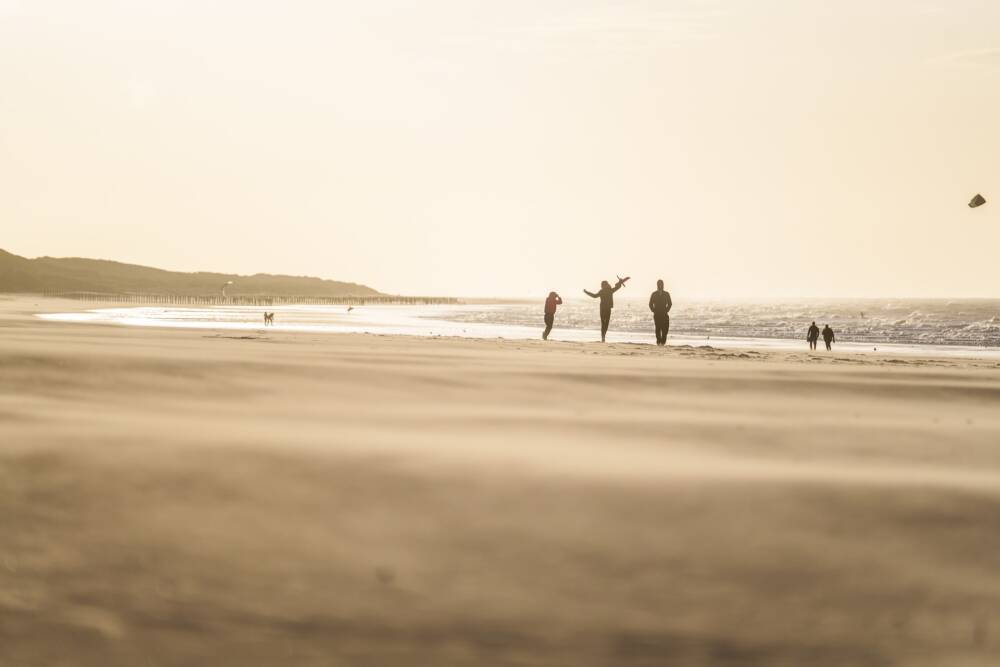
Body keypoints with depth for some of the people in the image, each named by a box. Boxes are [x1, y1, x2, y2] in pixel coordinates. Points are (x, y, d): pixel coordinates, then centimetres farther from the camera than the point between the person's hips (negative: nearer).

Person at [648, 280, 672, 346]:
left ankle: (663, 341, -2)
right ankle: (658, 341, -2)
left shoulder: (666, 294, 6)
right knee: (658, 328, -3)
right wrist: (654, 311, 1)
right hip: (656, 314, 0)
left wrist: (666, 311, 3)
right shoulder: (654, 294, 6)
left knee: (665, 328, -4)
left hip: (664, 314, 0)